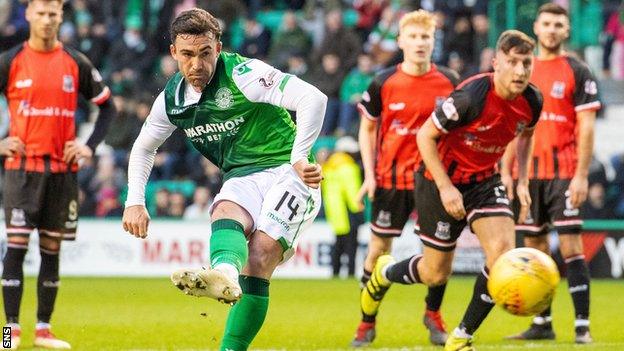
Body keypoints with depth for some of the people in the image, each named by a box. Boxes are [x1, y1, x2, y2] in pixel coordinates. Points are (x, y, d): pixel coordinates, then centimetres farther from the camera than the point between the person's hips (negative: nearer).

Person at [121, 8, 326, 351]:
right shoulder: (171, 99, 5)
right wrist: (135, 201, 11)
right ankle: (224, 275, -64)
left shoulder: (243, 74, -16)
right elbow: (143, 147, 24)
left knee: (259, 260, -23)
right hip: (242, 177, 4)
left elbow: (314, 99, -24)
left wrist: (299, 158, -28)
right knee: (225, 214, -32)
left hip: (286, 172, -4)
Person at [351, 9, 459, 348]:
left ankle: (433, 315, 16)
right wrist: (369, 174, -3)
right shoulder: (383, 83, -5)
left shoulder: (448, 82, -3)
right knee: (378, 250, 3)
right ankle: (367, 322, 15)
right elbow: (367, 129, 4)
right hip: (391, 177, -1)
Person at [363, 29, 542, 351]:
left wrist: (522, 181, 3)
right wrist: (445, 188, -21)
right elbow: (425, 135, -19)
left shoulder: (532, 101, -11)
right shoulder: (472, 96, -29)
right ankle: (383, 273, 40)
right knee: (436, 274, 4)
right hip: (443, 179, -5)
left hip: (485, 180, 5)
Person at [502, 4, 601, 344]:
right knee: (535, 248, 8)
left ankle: (582, 326, -10)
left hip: (564, 174, -5)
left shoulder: (578, 72, -2)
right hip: (528, 174, 5)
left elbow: (586, 127, -7)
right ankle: (542, 323, 16)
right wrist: (506, 171, 9)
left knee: (570, 246, -10)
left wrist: (581, 176, -14)